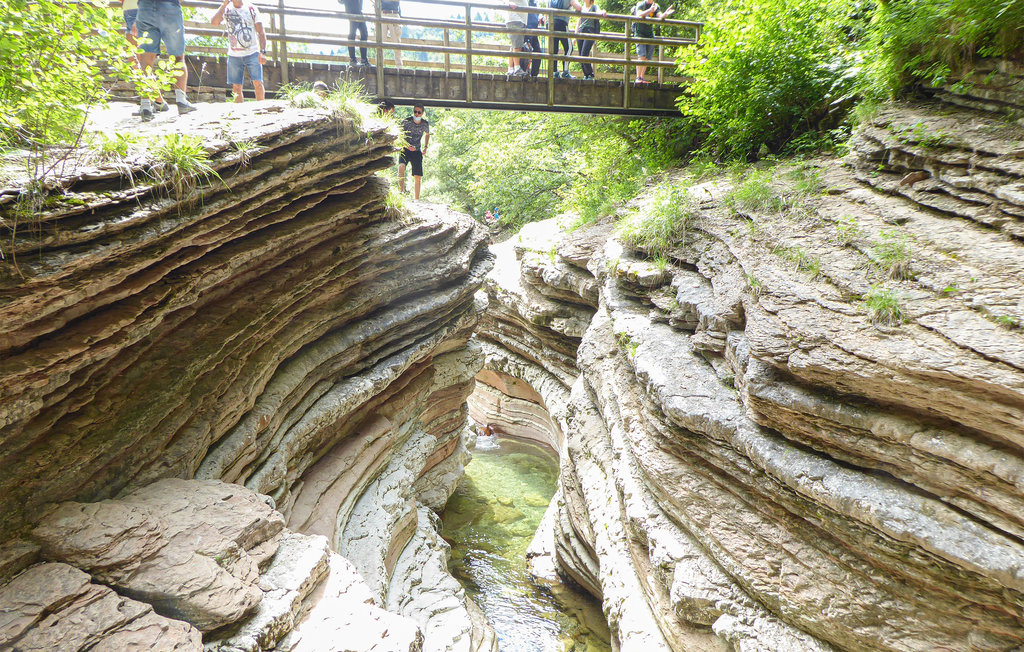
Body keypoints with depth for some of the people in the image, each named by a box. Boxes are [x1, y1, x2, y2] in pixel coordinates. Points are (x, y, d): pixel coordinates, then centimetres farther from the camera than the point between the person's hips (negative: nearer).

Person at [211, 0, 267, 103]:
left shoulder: (251, 9, 3)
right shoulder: (227, 9, 5)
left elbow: (261, 33, 0)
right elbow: (214, 22, -10)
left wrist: (262, 52, -13)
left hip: (252, 53, -2)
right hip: (234, 55, 2)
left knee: (258, 83, -13)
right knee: (236, 87, 0)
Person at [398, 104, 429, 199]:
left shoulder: (425, 124, -3)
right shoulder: (406, 121, -12)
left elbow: (427, 134, 20)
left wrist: (425, 147, 9)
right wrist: (406, 145, -20)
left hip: (417, 151, 3)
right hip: (405, 149, -2)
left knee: (417, 177, -2)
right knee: (401, 167, -32)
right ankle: (402, 192, -32)